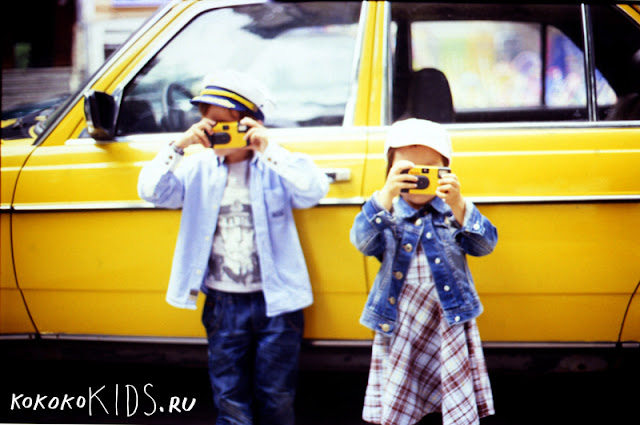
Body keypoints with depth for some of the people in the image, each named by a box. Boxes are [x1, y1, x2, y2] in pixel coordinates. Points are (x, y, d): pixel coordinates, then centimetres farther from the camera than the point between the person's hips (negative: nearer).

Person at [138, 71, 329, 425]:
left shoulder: (276, 166, -3)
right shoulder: (199, 168, 6)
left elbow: (314, 190, -19)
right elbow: (152, 191, -4)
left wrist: (268, 150, -24)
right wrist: (179, 145, -15)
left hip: (275, 302, -2)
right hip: (223, 304, 2)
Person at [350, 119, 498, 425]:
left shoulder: (454, 213, 2)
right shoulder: (388, 216, 1)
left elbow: (484, 244, -12)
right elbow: (363, 241, -18)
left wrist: (458, 206, -29)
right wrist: (385, 196, -33)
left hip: (450, 329, 0)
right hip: (399, 331, 1)